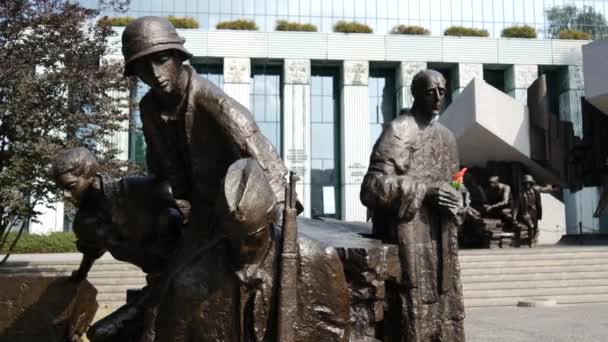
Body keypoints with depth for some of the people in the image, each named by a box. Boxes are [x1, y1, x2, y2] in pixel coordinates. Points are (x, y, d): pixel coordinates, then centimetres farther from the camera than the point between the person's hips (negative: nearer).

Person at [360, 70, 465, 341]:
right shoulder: (398, 131, -8)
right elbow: (372, 187, -17)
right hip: (411, 237, -8)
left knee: (447, 309, 11)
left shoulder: (446, 136, 16)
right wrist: (424, 191, -20)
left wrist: (455, 205, 4)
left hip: (442, 240, 8)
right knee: (417, 310, -6)